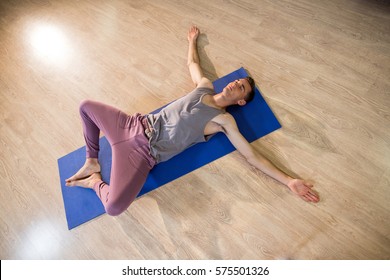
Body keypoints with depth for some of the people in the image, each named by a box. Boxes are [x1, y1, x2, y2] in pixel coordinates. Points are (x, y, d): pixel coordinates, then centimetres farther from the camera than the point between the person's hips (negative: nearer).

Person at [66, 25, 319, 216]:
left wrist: (289, 181, -10)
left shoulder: (225, 120, -6)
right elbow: (192, 62, 29)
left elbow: (252, 155, -8)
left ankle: (96, 182, 9)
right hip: (136, 126, 6)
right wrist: (192, 40, 43)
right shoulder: (205, 85, 9)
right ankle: (92, 162, 23)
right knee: (87, 106, 11)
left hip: (146, 153, -6)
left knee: (114, 207, -28)